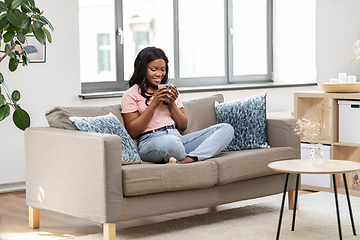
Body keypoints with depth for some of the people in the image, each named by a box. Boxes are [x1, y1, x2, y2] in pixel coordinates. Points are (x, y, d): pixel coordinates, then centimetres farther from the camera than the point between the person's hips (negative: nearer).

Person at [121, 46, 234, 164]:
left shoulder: (170, 91, 25)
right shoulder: (131, 95, 8)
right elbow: (132, 132, -3)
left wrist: (171, 103, 2)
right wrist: (154, 103, -7)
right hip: (150, 143, -7)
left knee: (226, 129, -15)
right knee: (171, 142, -46)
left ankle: (188, 160, -35)